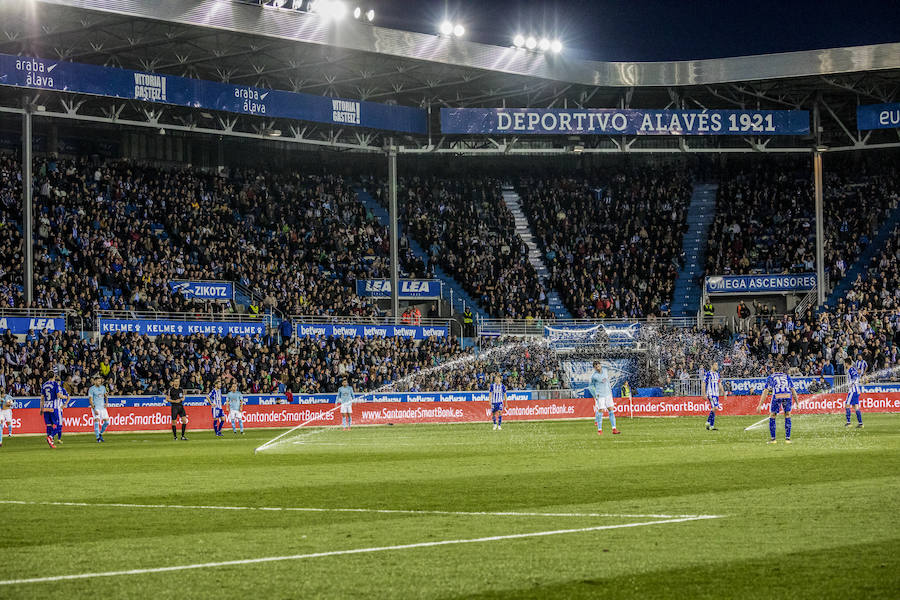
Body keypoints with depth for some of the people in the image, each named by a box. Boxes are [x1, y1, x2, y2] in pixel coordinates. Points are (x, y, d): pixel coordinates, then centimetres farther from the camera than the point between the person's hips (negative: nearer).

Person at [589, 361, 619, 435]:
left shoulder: (605, 369, 3)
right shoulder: (594, 376, -9)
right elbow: (591, 386, 4)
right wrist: (594, 395, -2)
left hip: (608, 394, 5)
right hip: (600, 396, -5)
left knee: (611, 411, 0)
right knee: (600, 412, -6)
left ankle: (614, 429, 0)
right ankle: (599, 430, 2)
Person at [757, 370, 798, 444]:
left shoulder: (771, 377, 25)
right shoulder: (787, 376, 30)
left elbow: (765, 391, 16)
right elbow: (793, 390, 24)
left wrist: (760, 405, 13)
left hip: (777, 396, -2)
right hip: (788, 396, 2)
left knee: (772, 417, 15)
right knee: (787, 416, 18)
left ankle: (773, 439, 11)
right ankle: (787, 438, 15)